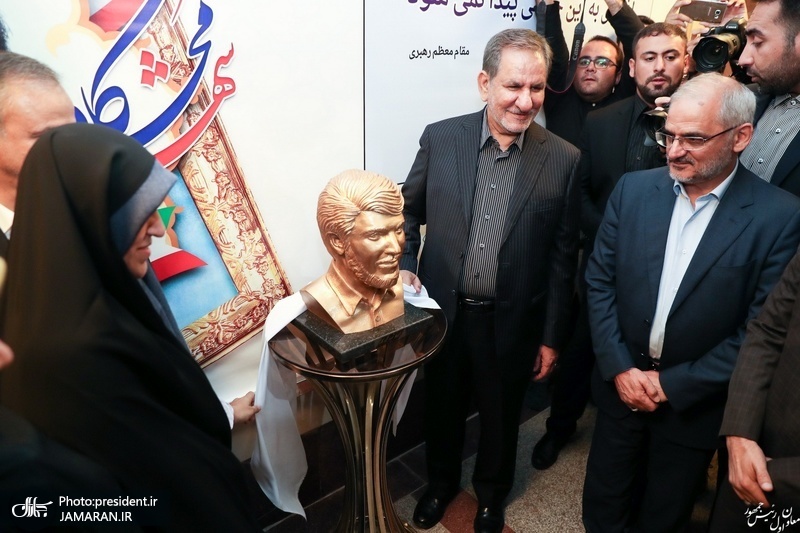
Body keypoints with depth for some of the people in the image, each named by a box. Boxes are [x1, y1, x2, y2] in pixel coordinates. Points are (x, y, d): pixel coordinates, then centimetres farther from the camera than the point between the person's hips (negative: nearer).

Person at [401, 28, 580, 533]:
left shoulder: (563, 159, -10)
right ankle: (442, 481, 53)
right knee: (442, 409, 23)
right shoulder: (440, 138, -8)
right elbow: (409, 211, 5)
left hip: (511, 322, 0)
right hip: (442, 313, 1)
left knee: (501, 417, 21)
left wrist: (552, 336, -1)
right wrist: (404, 267, -9)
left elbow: (563, 256, -4)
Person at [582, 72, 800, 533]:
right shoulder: (633, 188, -6)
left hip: (695, 402, -2)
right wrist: (619, 368, -9)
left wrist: (673, 384, -13)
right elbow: (599, 281, -3)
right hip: (621, 384, 2)